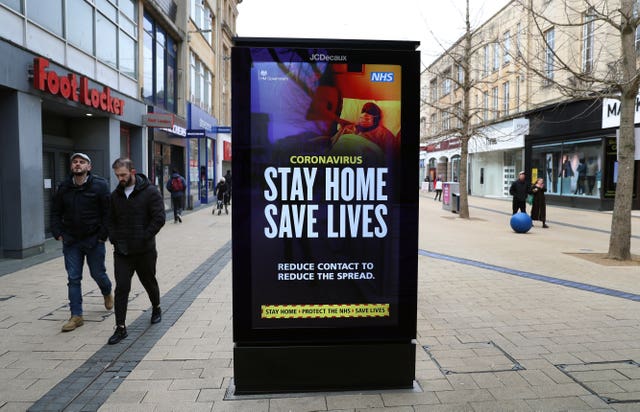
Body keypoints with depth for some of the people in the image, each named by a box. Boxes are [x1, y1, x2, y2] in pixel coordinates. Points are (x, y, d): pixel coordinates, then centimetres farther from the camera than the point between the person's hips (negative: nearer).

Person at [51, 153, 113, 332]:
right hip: (71, 241, 3)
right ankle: (76, 316, 11)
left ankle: (107, 293, 42)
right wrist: (58, 233, 0)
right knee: (73, 278, 4)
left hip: (94, 240, -3)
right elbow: (55, 212, 11)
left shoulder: (100, 185, -8)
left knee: (98, 273, 9)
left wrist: (103, 235, -13)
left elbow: (108, 212, -9)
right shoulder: (64, 187, 4)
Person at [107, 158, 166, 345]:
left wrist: (144, 238, -17)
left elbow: (159, 218, -14)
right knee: (121, 288, -2)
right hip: (121, 252, 3)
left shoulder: (150, 192, -9)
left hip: (144, 251, -3)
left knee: (149, 282, 16)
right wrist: (114, 239, 1)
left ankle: (156, 308, 42)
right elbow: (110, 220, 16)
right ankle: (120, 328, 5)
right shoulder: (115, 195, 8)